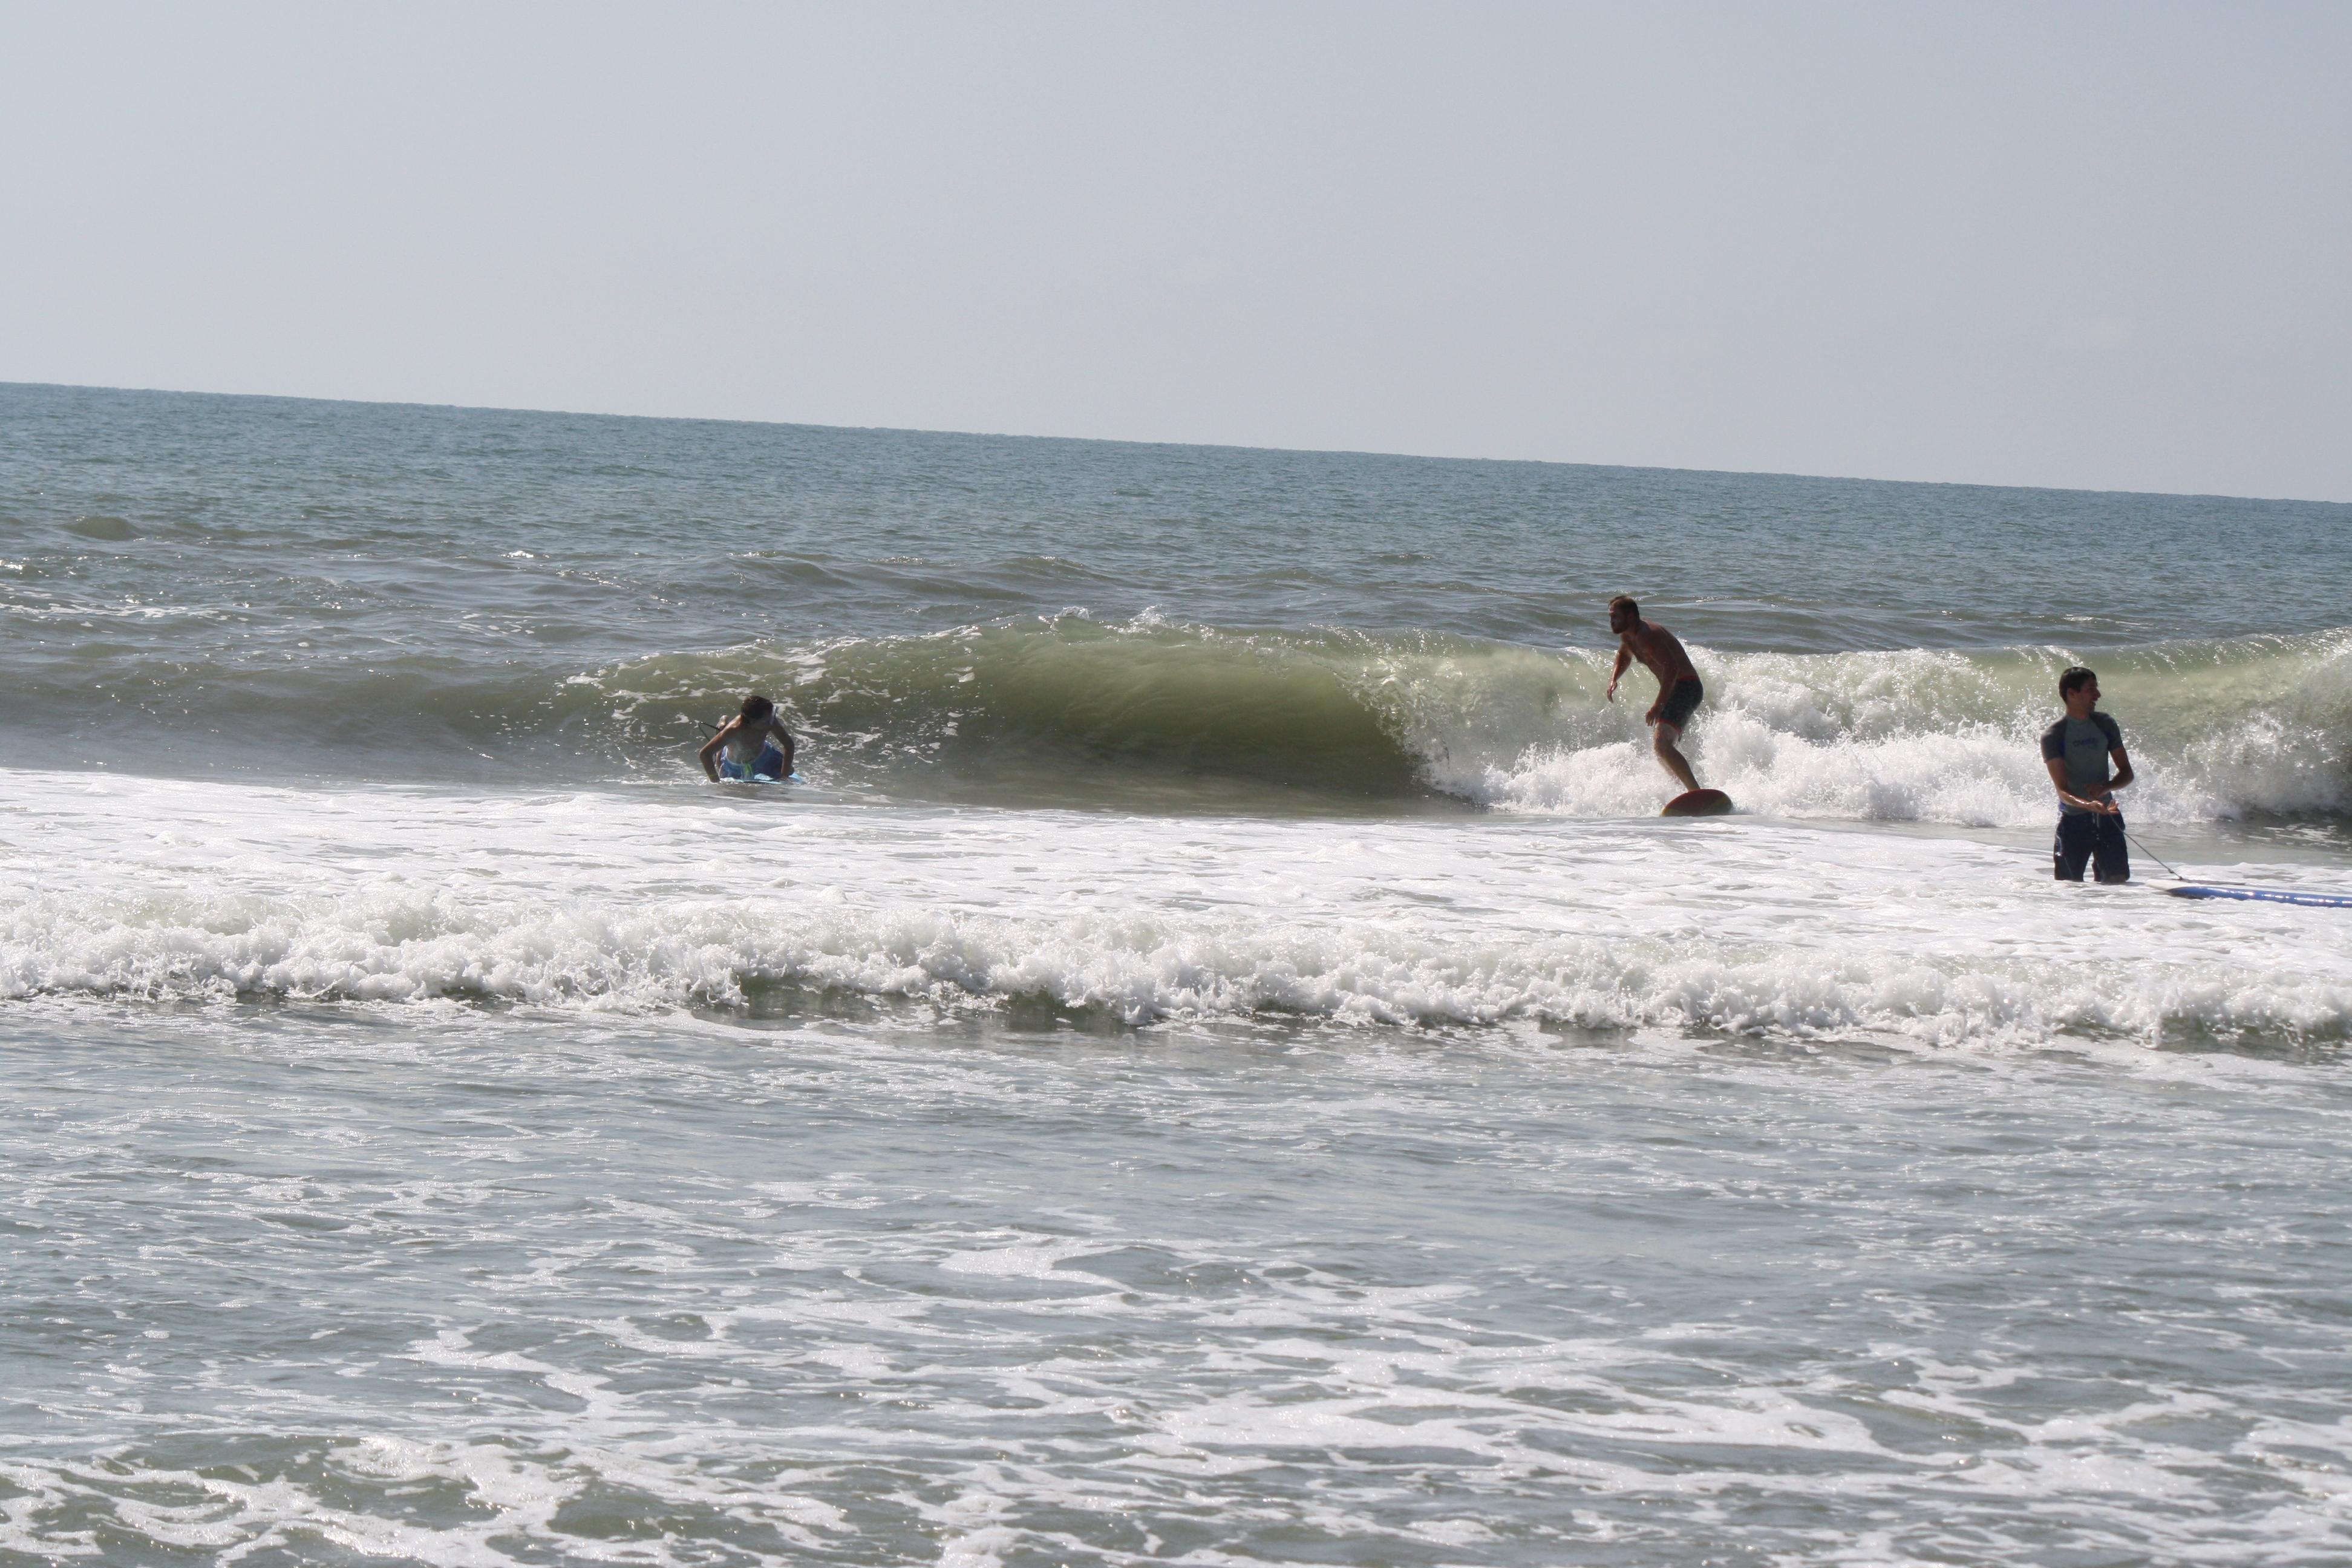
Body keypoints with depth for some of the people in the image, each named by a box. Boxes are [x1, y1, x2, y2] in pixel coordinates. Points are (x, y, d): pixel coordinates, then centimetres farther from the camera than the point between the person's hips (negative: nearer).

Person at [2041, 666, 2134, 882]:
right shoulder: (2053, 736, -10)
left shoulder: (2105, 725, 3)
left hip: (2106, 816, 3)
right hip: (2072, 820, -3)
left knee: (2119, 880, -11)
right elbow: (2062, 790, -17)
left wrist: (2105, 788, -14)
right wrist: (2088, 805, -36)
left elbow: (2127, 773, 7)